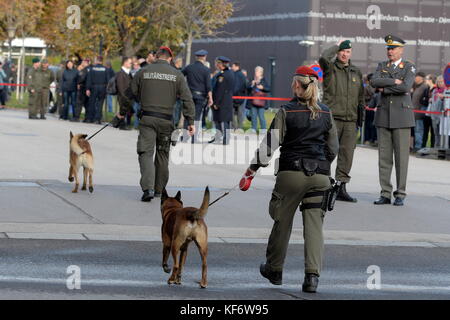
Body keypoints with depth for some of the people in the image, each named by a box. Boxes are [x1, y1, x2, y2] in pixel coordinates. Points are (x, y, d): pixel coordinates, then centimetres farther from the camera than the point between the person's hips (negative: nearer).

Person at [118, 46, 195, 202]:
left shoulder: (143, 72, 5)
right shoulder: (177, 75, 3)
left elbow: (131, 94, 12)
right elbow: (187, 99, 0)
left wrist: (122, 113, 26)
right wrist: (190, 121, 3)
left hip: (147, 119, -1)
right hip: (166, 120, 1)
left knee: (146, 153, -5)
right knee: (162, 154, 15)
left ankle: (148, 188, -23)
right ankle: (159, 189, 23)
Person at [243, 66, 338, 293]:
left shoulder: (287, 112, -5)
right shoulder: (325, 113, 7)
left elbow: (271, 142, -6)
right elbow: (333, 148, 14)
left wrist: (254, 167, 3)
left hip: (291, 172, -2)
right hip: (320, 176, 2)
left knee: (283, 221, 13)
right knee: (314, 224, 1)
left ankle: (274, 269, 25)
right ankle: (313, 274, -11)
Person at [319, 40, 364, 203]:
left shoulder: (356, 72, 16)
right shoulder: (330, 68, 2)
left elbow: (360, 97, 20)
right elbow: (324, 58, -23)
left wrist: (360, 119, 16)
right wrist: (336, 45, -6)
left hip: (351, 120, 4)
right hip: (333, 117, -4)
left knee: (347, 153, 3)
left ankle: (341, 188, 8)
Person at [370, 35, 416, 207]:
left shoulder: (409, 67, 0)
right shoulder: (382, 66, 12)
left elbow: (405, 87, -17)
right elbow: (374, 82, -7)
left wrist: (385, 89, -9)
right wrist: (393, 81, -15)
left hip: (402, 115, -4)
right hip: (384, 115, 4)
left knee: (401, 156, -3)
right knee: (384, 157, 3)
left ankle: (400, 195, 2)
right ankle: (385, 194, 7)